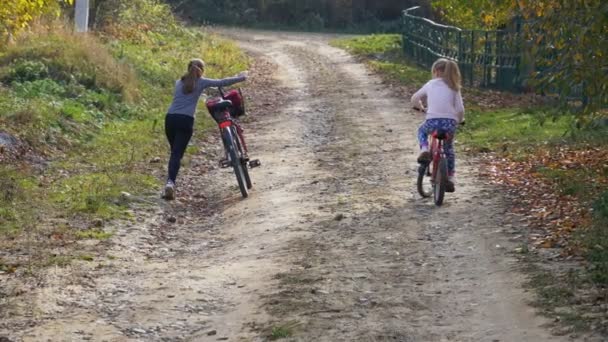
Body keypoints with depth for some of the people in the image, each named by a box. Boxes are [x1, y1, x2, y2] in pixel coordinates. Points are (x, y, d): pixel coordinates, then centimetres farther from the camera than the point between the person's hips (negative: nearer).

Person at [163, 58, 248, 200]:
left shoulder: (179, 82, 20)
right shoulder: (201, 82, 8)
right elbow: (222, 83, 9)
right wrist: (241, 78, 22)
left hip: (170, 118, 4)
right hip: (186, 120, -4)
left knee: (174, 152, 18)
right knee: (177, 154, -6)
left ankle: (170, 183, 13)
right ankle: (170, 182, -25)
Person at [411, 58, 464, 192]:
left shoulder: (430, 84, 13)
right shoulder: (454, 88, 13)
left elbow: (414, 99, 21)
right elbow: (460, 109, 4)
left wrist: (421, 107, 41)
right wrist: (459, 120, 25)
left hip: (432, 121, -1)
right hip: (450, 122, 1)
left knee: (422, 131, 34)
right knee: (448, 148, 26)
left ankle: (424, 151, 6)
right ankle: (450, 179, 21)